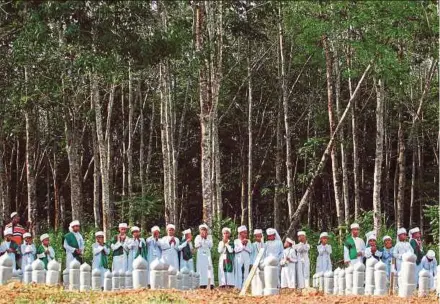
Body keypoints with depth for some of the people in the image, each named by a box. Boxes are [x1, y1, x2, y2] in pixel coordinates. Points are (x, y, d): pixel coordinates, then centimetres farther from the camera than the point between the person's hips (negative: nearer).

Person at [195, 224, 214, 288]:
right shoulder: (198, 237, 12)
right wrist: (201, 238, -4)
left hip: (207, 254, -1)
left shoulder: (209, 236, 11)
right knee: (201, 269, -6)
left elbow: (210, 245, 0)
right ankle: (202, 284, -8)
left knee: (209, 268, -12)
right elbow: (196, 245, 1)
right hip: (200, 255, 1)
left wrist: (206, 238, -4)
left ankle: (210, 284, -17)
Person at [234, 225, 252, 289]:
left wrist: (246, 245, -7)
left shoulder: (248, 241, 14)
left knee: (246, 274, -1)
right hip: (239, 259, -3)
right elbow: (236, 250, -8)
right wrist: (242, 245, -8)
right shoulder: (236, 241, 6)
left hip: (246, 260, 3)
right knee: (239, 274, -7)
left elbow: (250, 250, 3)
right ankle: (238, 287, -7)